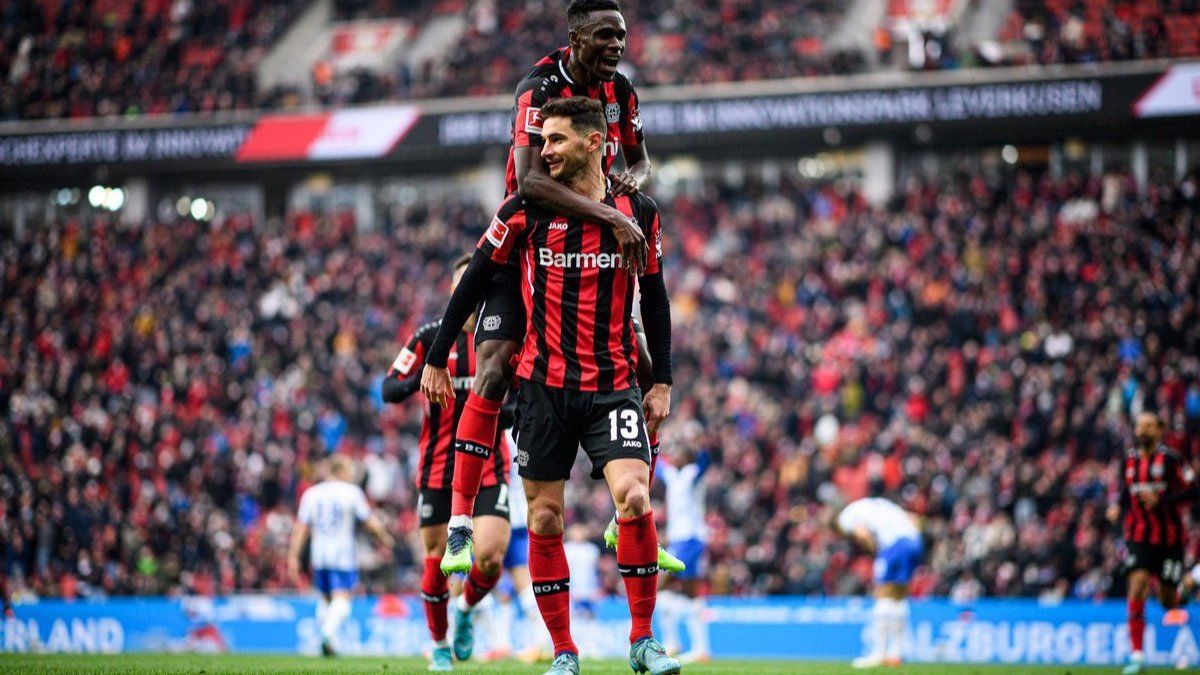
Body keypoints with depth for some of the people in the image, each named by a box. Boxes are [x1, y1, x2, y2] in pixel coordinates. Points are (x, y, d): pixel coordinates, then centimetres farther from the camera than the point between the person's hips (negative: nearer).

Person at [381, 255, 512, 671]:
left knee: (490, 555, -15)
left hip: (489, 468, 1)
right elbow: (389, 390, -5)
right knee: (436, 561, 3)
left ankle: (466, 610, 18)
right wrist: (420, 379, -25)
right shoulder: (431, 337, -1)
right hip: (438, 468, -1)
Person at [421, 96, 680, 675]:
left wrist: (661, 382, 7)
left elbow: (653, 299, 10)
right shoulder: (526, 210, -2)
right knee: (544, 519, 1)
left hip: (614, 384, -1)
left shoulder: (638, 213, 1)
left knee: (634, 499, -18)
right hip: (543, 384, 1)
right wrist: (436, 360, 5)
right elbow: (474, 281, 5)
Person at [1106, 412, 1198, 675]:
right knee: (1137, 588, -17)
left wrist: (1161, 500, -21)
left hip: (1169, 538, -2)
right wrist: (1116, 506, 2)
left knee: (1168, 601, 5)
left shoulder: (1171, 459, -8)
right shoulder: (1129, 460, 6)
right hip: (1139, 536, 2)